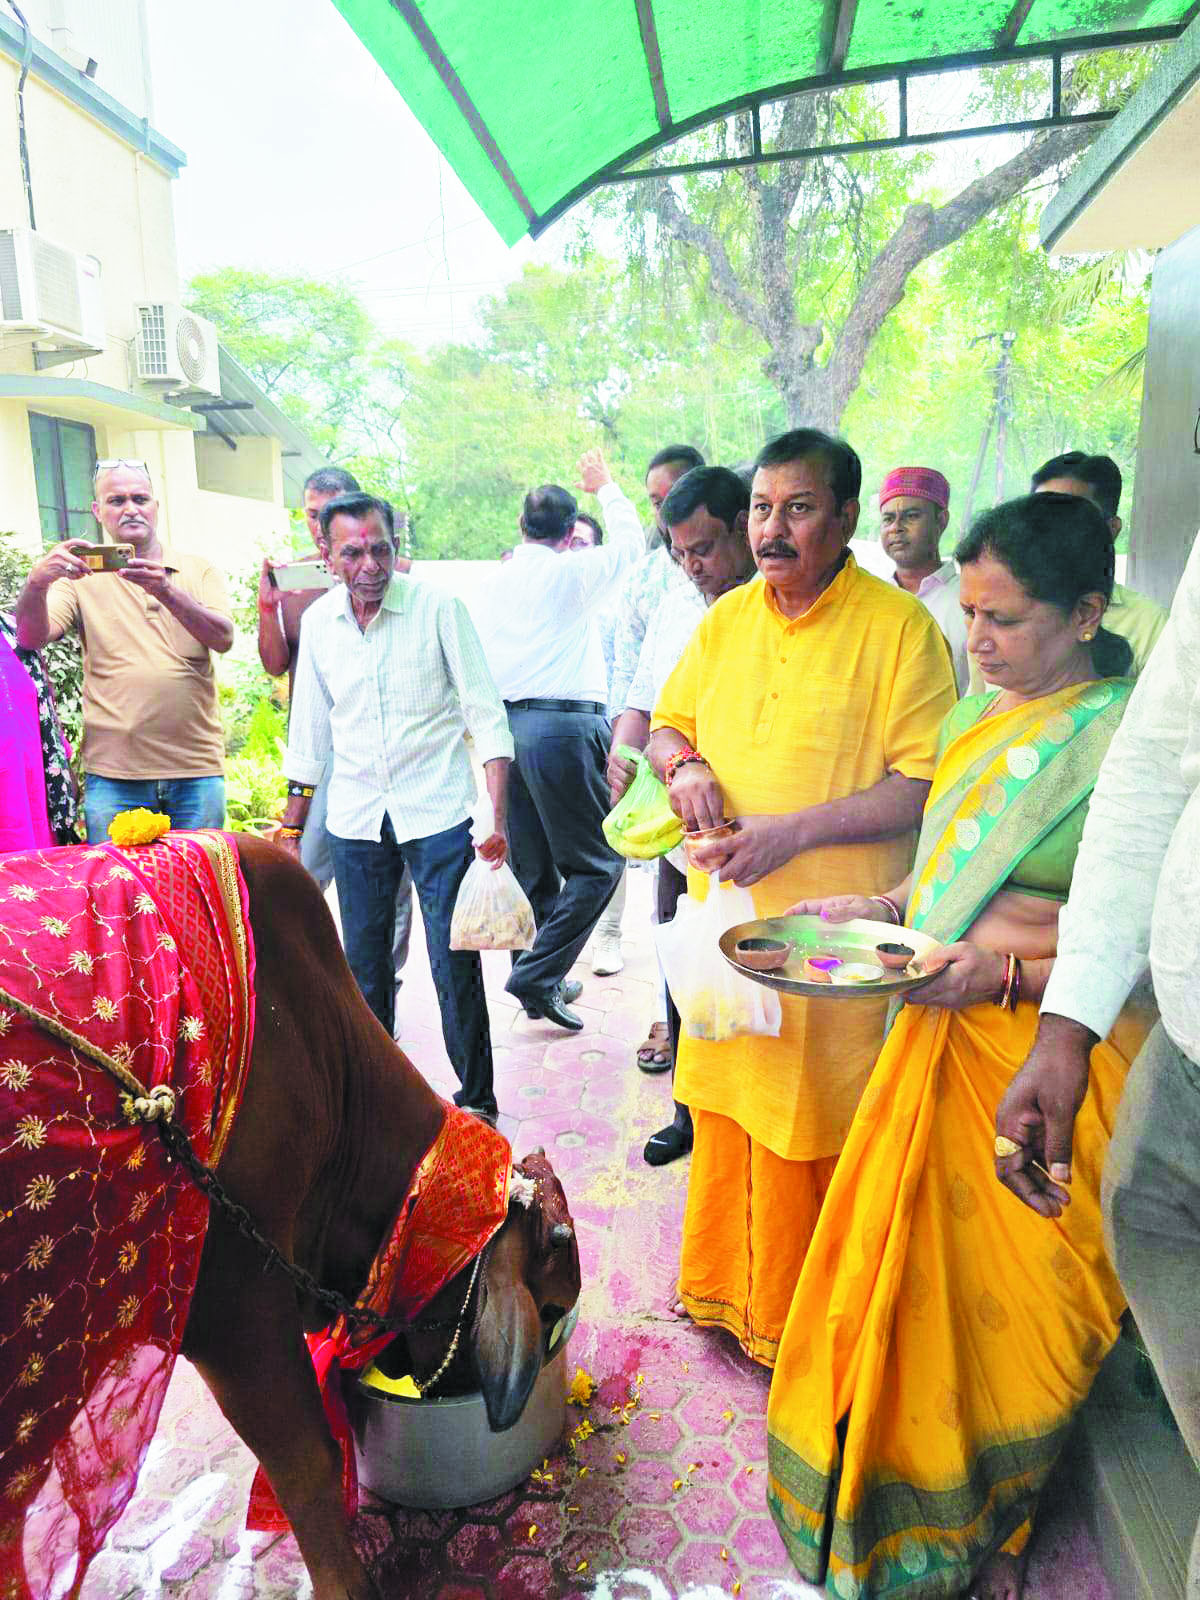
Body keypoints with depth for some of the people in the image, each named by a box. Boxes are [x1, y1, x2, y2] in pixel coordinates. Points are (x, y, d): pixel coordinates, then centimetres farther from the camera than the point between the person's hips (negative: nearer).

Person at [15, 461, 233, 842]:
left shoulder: (198, 570, 9)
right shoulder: (81, 576, 7)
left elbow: (223, 639, -7)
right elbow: (32, 638, -6)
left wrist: (167, 591, -23)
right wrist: (36, 583, -26)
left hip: (197, 769, 1)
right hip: (112, 773, 0)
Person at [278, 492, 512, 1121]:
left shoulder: (438, 607, -7)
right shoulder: (318, 621, 4)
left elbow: (486, 713, -8)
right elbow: (310, 731, 13)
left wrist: (497, 815, -15)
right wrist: (291, 827, 14)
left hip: (438, 812, -4)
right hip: (355, 817, 4)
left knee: (455, 966, -1)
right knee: (363, 964, 12)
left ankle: (476, 1100, 16)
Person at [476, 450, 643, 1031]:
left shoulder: (497, 579, 13)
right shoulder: (572, 571, -2)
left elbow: (480, 664, 15)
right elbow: (628, 542, 17)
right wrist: (605, 486, 30)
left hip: (505, 724, 7)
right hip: (563, 726, -7)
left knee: (533, 867, 15)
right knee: (597, 864, 2)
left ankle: (542, 981, 24)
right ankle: (536, 976, -4)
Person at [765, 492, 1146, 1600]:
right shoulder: (977, 716, 6)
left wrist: (1001, 973, -24)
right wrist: (875, 908, 2)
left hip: (1048, 1064, -6)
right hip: (939, 1041, 6)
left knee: (1010, 1303, 11)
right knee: (912, 1270, 17)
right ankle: (887, 1489, 42)